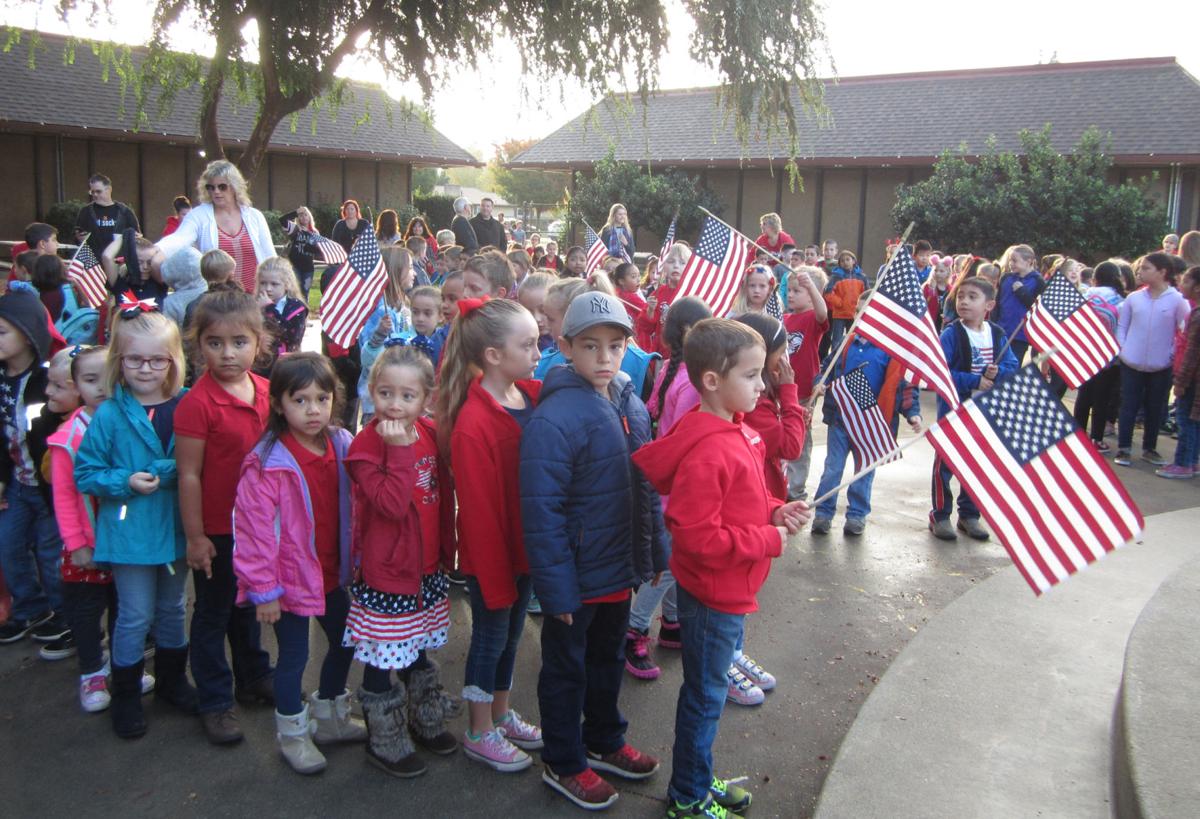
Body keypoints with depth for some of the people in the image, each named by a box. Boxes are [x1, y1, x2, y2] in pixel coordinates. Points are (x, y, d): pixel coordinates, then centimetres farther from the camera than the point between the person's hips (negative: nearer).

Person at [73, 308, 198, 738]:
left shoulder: (186, 408, -5)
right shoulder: (109, 415, -11)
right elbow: (85, 473, -7)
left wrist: (168, 474, -14)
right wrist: (126, 481, -20)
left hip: (177, 528, 3)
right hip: (130, 531, -3)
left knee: (172, 608, 19)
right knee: (135, 615, 6)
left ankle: (171, 678, 38)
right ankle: (125, 694, 25)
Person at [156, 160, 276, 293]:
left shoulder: (255, 217, 6)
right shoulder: (198, 215, -1)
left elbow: (270, 258, 10)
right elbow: (179, 239, -20)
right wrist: (156, 250, -40)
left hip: (254, 297, 2)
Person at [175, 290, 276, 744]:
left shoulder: (267, 391, -3)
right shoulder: (197, 403, -20)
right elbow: (189, 475, -16)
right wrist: (194, 536, -14)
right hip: (216, 529, -5)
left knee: (248, 604, 23)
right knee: (213, 613, 11)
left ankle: (254, 677, 41)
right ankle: (215, 702, 25)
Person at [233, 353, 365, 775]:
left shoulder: (342, 446, -4)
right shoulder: (267, 463, -21)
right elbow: (255, 530, -19)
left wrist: (354, 562, 6)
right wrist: (263, 589, -16)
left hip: (332, 573, 6)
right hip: (291, 578, -6)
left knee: (345, 642, 19)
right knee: (294, 656, 8)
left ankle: (329, 717, 43)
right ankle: (292, 734, 31)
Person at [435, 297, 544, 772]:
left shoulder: (533, 395, -4)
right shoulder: (474, 423, -26)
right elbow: (478, 510, -21)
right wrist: (494, 577, -16)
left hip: (524, 545, 7)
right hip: (490, 553, -7)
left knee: (511, 633, 22)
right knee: (490, 637, 10)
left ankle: (502, 715, 41)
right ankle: (480, 734, 30)